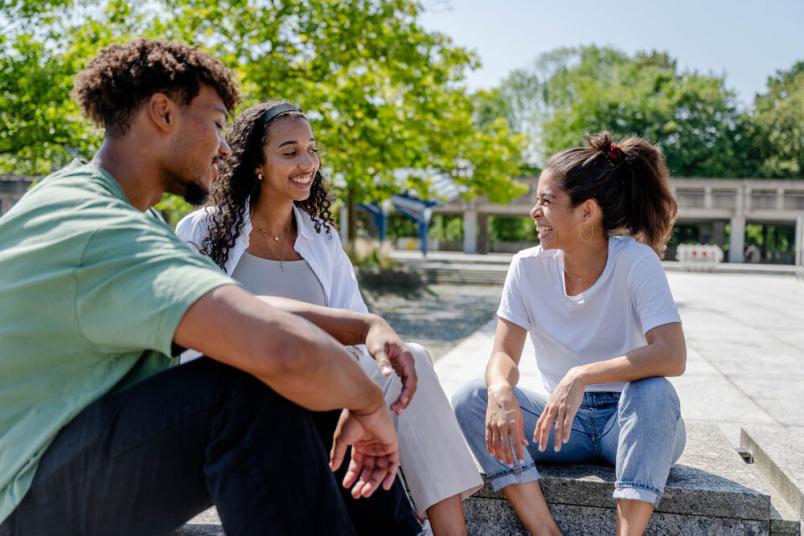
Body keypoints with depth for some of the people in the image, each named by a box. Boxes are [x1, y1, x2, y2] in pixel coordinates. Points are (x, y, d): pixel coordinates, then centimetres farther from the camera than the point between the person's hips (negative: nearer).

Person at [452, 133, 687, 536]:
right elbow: (504, 354, -8)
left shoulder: (636, 261, -16)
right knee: (470, 400, -19)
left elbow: (673, 356, -28)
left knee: (654, 392, -35)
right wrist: (500, 389, -32)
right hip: (561, 419, 3)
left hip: (630, 424, -3)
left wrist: (582, 376, -40)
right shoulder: (528, 267, -5)